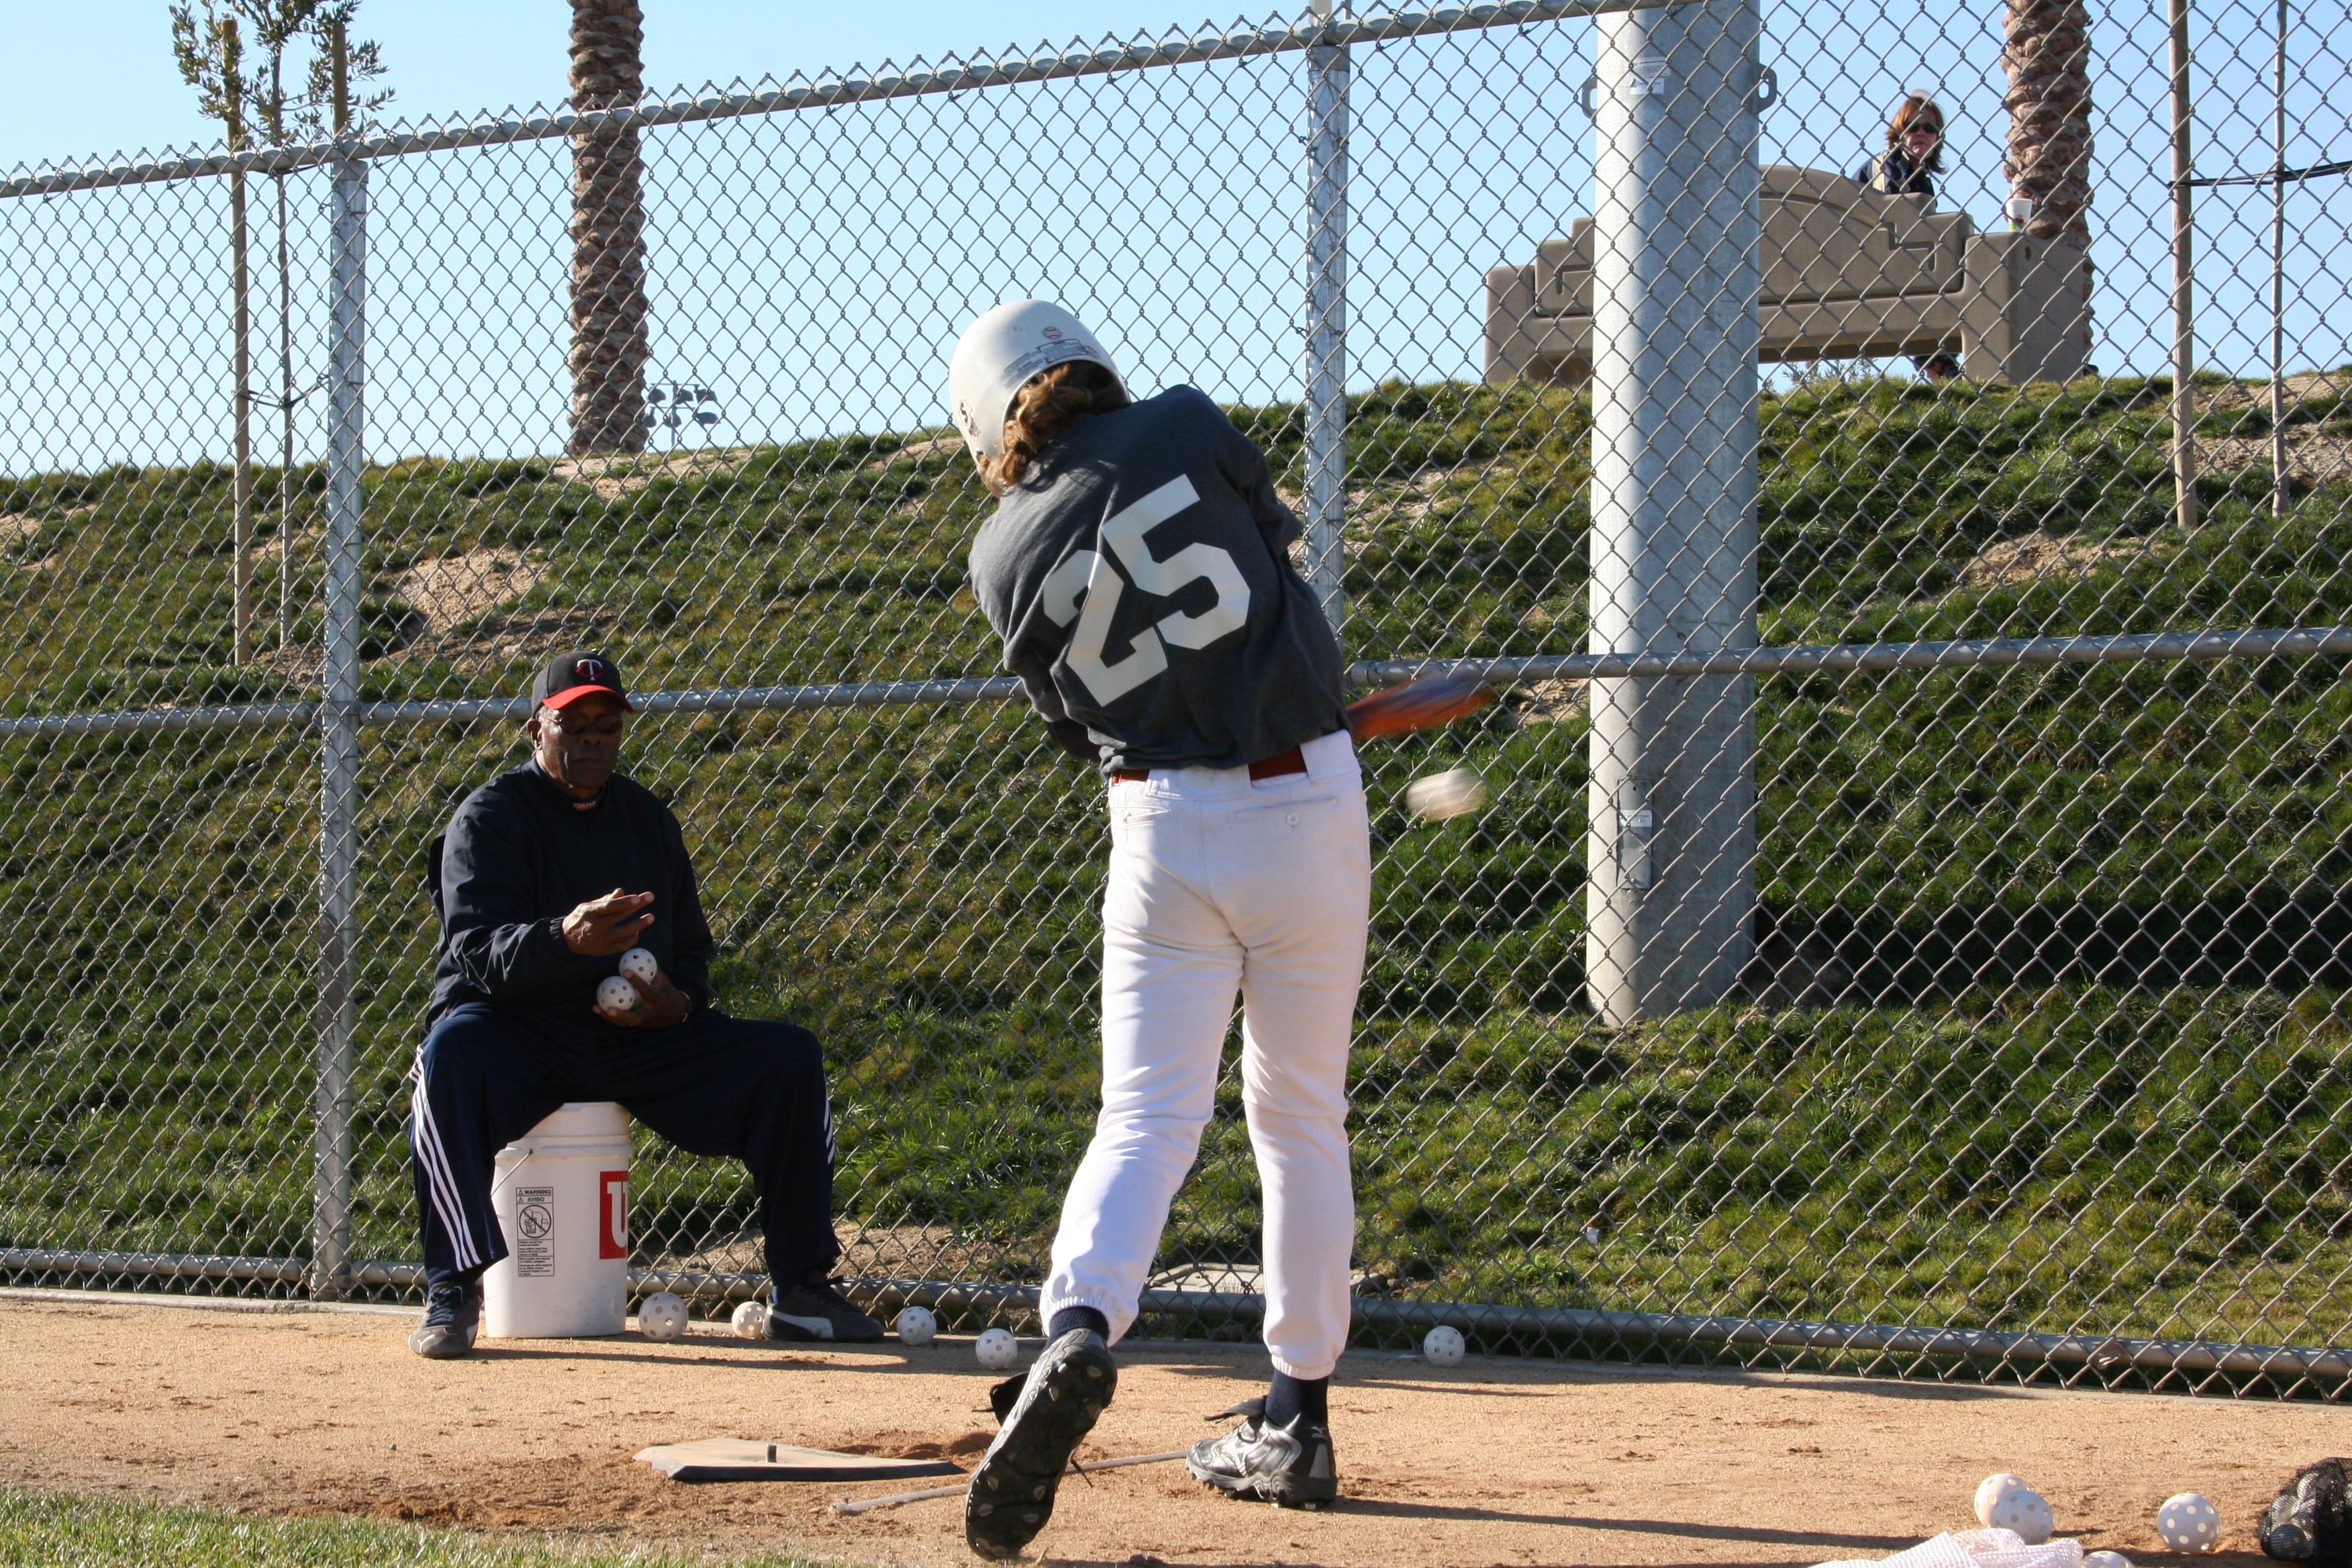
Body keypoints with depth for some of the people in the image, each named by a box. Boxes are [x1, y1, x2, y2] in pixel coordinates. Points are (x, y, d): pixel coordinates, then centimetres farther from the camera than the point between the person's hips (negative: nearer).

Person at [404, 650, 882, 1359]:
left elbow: (690, 947, 15)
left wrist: (679, 1003, -10)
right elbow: (478, 951, -18)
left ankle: (800, 1289, -7)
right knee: (453, 1050, -39)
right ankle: (453, 1292, -34)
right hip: (517, 1030, -5)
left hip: (638, 1037, 5)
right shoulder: (490, 817, -4)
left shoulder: (647, 817, 14)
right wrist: (565, 939, -39)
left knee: (787, 1055, -11)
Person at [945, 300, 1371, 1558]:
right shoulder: (1186, 428, -3)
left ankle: (1078, 1331, -29)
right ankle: (1296, 1418, 18)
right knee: (1301, 1112, 14)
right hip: (1311, 810, 0)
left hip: (1165, 828, 0)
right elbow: (1276, 530, 16)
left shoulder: (1006, 554, 2)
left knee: (1147, 1116, -1)